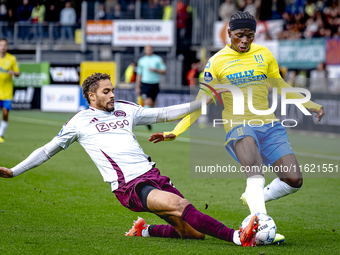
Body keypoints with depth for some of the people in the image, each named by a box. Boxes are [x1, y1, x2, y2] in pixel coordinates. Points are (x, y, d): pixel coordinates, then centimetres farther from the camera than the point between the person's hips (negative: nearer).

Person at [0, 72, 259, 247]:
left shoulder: (125, 109, 21)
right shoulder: (80, 122, 9)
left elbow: (164, 114, 27)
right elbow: (48, 150, 17)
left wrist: (202, 102, 20)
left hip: (152, 175, 6)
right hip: (129, 187, -6)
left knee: (194, 232, -6)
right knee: (180, 204, -31)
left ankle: (145, 230, 17)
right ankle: (236, 236, -40)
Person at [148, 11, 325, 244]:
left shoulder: (264, 54, 11)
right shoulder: (217, 62, 2)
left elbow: (280, 87, 26)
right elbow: (201, 102, 7)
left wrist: (311, 105, 23)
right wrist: (175, 132, 1)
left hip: (269, 125, 4)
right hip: (237, 126, -4)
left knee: (294, 180, -10)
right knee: (256, 173, -34)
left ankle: (255, 198, 17)